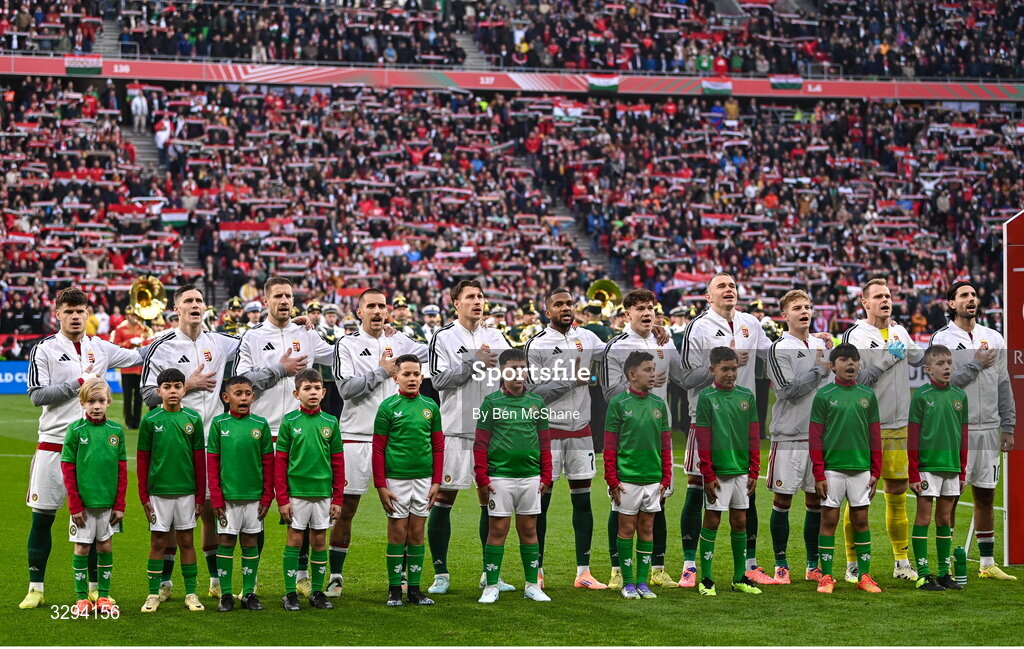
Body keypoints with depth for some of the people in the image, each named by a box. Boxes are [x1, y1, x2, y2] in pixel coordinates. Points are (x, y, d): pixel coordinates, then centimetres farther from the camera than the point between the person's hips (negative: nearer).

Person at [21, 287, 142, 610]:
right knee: (42, 517, 0)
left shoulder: (101, 348, 10)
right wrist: (78, 383, -12)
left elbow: (139, 356, 20)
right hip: (53, 443, -3)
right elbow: (37, 395, -9)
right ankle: (36, 588, 11)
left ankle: (95, 587, 15)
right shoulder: (44, 349, -2)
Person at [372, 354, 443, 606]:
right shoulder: (388, 407, -4)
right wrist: (380, 485, -8)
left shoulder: (430, 406, 6)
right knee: (397, 533, 1)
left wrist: (436, 482, 4)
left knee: (417, 532, 8)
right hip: (396, 479, -3)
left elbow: (438, 446, 10)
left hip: (424, 479, 3)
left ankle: (415, 588, 13)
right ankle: (395, 589, 9)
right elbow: (378, 449, -4)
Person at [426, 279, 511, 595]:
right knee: (444, 498, -2)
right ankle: (440, 573, 6)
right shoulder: (444, 338, -1)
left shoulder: (494, 337, 13)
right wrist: (473, 364, -16)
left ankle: (490, 573, 17)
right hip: (455, 430, -4)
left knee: (491, 498, 8)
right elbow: (439, 379, -11)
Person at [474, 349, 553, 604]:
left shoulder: (536, 403, 8)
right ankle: (491, 587, 7)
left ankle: (532, 585, 14)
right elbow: (480, 443, -2)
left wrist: (546, 477, 6)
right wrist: (482, 479, -7)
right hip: (500, 477, -3)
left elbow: (545, 443, 12)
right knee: (497, 530, 0)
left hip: (531, 477, 3)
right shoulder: (491, 402, -1)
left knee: (529, 530, 8)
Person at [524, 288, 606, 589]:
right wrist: (572, 379, -12)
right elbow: (536, 392, -10)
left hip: (581, 428, 5)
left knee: (582, 499, 6)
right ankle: (537, 571, 10)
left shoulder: (587, 337, 9)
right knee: (541, 501, 1)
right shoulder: (537, 345, -6)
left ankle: (583, 572, 12)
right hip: (549, 429, -5)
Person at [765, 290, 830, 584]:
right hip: (789, 435, -5)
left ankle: (813, 565, 15)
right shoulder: (779, 349, -6)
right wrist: (819, 369, -10)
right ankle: (781, 564, 9)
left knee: (816, 499, 8)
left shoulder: (821, 345, 13)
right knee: (783, 499, 0)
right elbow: (789, 389, -15)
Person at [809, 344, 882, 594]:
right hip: (832, 469, -2)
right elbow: (815, 437, -3)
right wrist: (818, 474, -7)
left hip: (861, 469, 3)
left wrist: (876, 472, 6)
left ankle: (864, 576, 12)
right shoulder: (823, 396, -1)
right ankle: (826, 576, 8)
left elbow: (875, 436, 10)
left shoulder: (868, 395, 7)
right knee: (829, 520, 2)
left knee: (861, 521, 6)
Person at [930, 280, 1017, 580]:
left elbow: (1003, 386, 13)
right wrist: (976, 365, -9)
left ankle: (988, 564, 16)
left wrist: (1008, 427, 9)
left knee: (985, 496, 9)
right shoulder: (942, 339, -3)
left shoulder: (994, 339, 12)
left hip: (988, 428, 4)